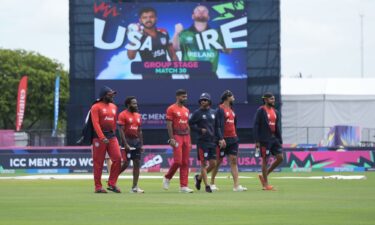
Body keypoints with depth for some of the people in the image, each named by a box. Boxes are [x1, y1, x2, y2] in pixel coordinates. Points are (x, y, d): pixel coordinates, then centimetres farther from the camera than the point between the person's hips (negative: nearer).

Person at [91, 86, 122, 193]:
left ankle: (112, 184, 1)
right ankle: (98, 187, 3)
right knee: (98, 162, -2)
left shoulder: (114, 107, 16)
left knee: (117, 158, -7)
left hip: (112, 136, 6)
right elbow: (95, 123, -15)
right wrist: (102, 137, -24)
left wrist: (113, 134, 15)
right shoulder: (96, 107, -5)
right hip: (99, 137, -6)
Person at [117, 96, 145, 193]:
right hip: (128, 140, -7)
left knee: (137, 163, 1)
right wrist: (125, 144, -19)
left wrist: (141, 145, 12)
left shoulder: (138, 116, 14)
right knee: (126, 163, -9)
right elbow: (121, 131, -12)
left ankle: (134, 187, 3)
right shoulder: (123, 115, -7)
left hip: (137, 141, 7)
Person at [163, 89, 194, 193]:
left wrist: (189, 140, 15)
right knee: (178, 161, -13)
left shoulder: (186, 110, 17)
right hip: (177, 137, -7)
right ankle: (167, 178, 11)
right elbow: (169, 125, -9)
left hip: (186, 137, 7)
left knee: (185, 163, 2)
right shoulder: (171, 109, -4)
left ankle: (184, 186, 3)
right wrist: (171, 139, -16)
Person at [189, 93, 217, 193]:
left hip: (212, 141, 5)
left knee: (213, 164, 3)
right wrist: (200, 130, -15)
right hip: (202, 142, -5)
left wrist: (217, 136, 8)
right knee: (204, 163, -6)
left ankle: (199, 177, 25)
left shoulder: (213, 112, 11)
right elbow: (190, 124, -3)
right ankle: (207, 185, -1)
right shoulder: (197, 113, -3)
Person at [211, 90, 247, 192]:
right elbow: (218, 125, -16)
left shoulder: (231, 110, 16)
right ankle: (212, 183, 15)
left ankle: (236, 185, -5)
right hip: (224, 140, -7)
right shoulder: (220, 109, -9)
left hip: (233, 139, 7)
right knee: (218, 161, 2)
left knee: (233, 161, 0)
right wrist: (221, 139, -24)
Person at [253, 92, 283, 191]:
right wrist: (257, 141, -14)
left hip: (274, 138, 7)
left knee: (280, 158, -1)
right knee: (265, 160, -2)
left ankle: (264, 175, 15)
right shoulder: (261, 111, -7)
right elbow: (256, 126, -10)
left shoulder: (275, 112, 13)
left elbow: (278, 127, 15)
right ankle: (265, 184, 5)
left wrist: (280, 141, 10)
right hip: (264, 140, -7)